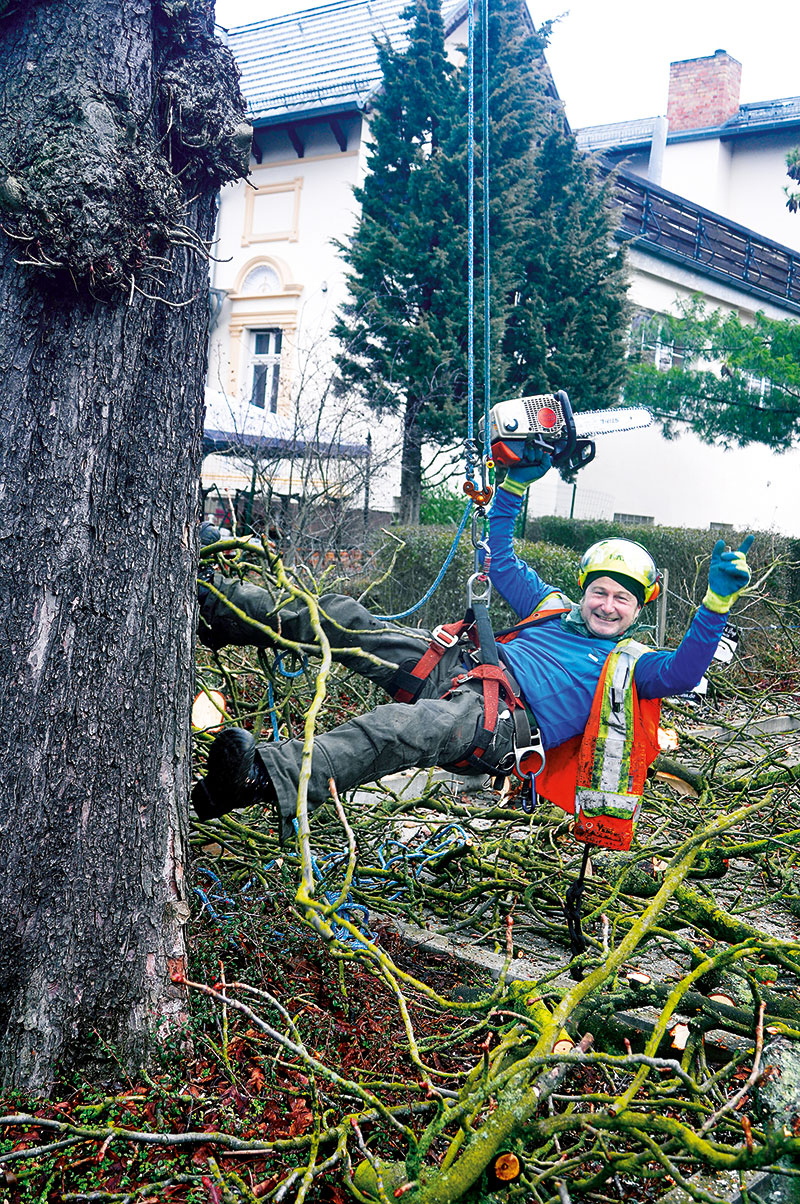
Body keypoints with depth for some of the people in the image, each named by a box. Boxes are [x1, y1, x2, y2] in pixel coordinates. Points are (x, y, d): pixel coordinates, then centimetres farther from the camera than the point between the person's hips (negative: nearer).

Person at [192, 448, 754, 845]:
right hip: (458, 664, 7)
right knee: (341, 617, -11)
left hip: (499, 717, -6)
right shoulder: (555, 608, 29)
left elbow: (684, 672, -5)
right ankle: (221, 607, -5)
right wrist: (515, 484, 25)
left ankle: (267, 777, -59)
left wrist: (718, 602, -16)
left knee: (410, 726, -41)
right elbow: (500, 558, 32)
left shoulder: (629, 664, 15)